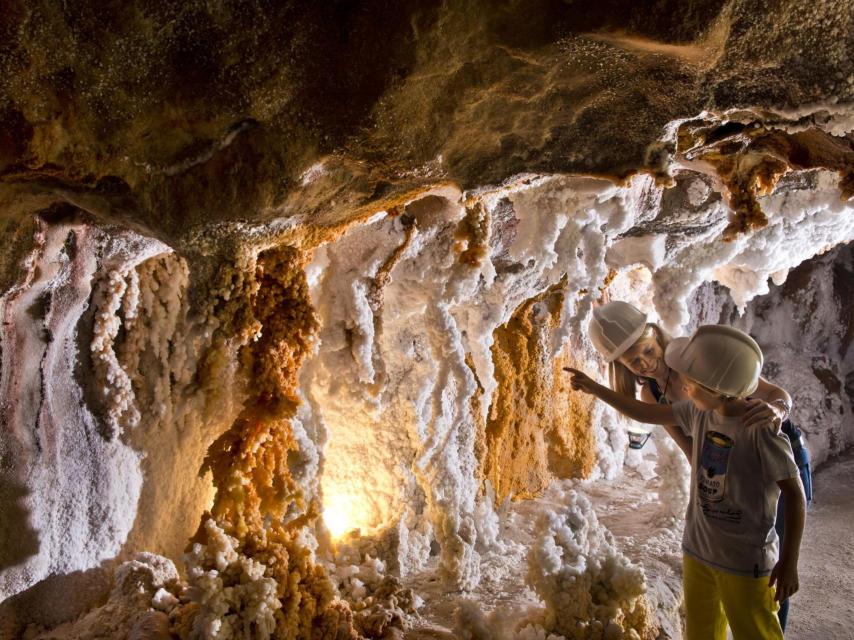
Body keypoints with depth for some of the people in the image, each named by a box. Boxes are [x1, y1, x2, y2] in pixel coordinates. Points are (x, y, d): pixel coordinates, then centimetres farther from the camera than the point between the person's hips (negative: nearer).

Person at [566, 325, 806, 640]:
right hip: (697, 550, 6)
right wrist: (595, 388, 7)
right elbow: (647, 414, 7)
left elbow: (794, 494, -16)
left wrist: (789, 562, -11)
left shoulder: (762, 431, -23)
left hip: (746, 562, -6)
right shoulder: (699, 411, -6)